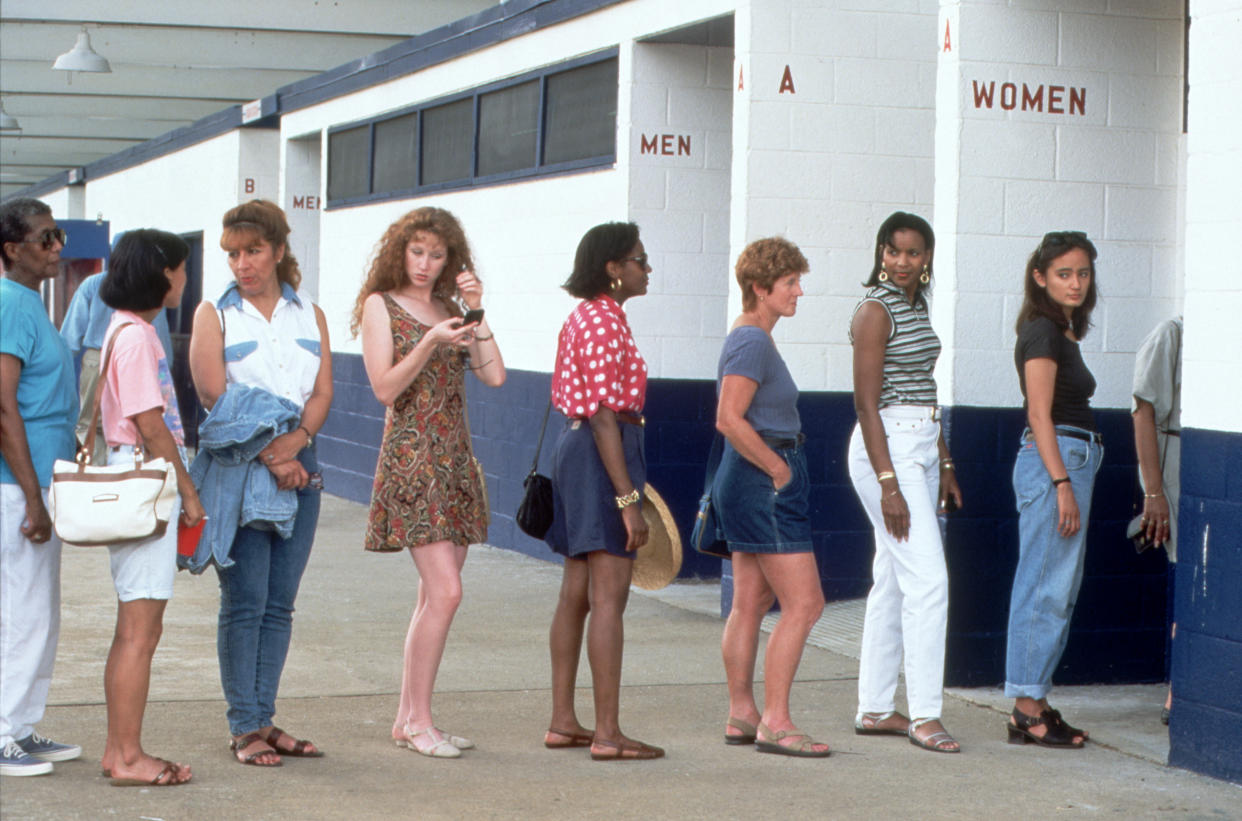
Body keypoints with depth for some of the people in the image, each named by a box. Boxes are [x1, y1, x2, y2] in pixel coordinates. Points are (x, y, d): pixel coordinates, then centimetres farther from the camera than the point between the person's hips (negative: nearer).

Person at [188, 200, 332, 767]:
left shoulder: (310, 314, 13)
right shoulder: (215, 313, 3)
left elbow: (323, 391, 5)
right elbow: (214, 394, -7)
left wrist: (294, 442, -13)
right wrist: (266, 455, -15)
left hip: (298, 465, 4)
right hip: (235, 469, -4)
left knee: (280, 604, 6)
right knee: (244, 602, -5)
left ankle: (264, 718, 13)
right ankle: (244, 727, 1)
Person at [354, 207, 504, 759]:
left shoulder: (449, 309, 15)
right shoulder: (380, 305, 0)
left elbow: (494, 376, 4)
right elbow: (385, 387, -10)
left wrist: (476, 314, -4)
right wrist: (429, 343, -22)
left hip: (455, 459, 6)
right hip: (411, 458, -6)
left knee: (435, 595, 6)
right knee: (445, 590, -14)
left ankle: (408, 718, 12)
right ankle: (417, 719, -6)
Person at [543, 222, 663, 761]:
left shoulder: (581, 318, 15)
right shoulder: (605, 323, -16)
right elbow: (603, 414, -21)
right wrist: (628, 499, -22)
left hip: (573, 448, 11)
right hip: (605, 454, -11)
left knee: (576, 595, 12)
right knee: (609, 600, -8)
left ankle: (563, 723, 17)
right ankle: (607, 734, -6)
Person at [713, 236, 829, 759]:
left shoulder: (751, 339, 15)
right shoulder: (752, 343, -16)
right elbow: (729, 420, -24)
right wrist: (779, 468, -17)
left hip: (747, 482, 11)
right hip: (762, 485, -10)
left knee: (750, 602, 12)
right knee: (803, 603, -8)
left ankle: (741, 715, 16)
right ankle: (774, 722, -8)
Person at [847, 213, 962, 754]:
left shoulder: (916, 307, 15)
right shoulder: (876, 310, -11)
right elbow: (866, 403, -16)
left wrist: (944, 467, 19)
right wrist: (888, 484, -21)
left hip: (921, 445, 9)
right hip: (887, 448, -9)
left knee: (893, 581, 10)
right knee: (927, 579, -12)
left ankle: (874, 709, 15)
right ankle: (924, 714, -8)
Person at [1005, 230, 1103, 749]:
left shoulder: (1063, 332, 18)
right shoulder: (1043, 331, -11)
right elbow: (1040, 415, -16)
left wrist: (1069, 481, 17)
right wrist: (1062, 483, -21)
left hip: (1071, 461, 10)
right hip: (1054, 461, -10)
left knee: (1058, 591, 11)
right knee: (1046, 589, -8)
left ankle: (1033, 703, 15)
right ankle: (1028, 710, -5)